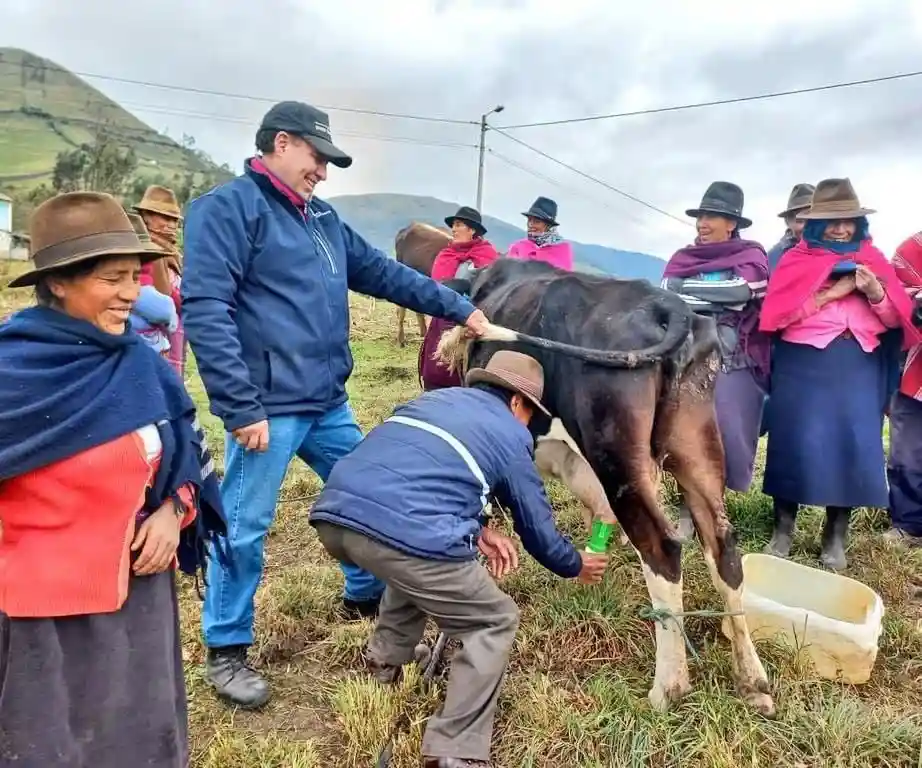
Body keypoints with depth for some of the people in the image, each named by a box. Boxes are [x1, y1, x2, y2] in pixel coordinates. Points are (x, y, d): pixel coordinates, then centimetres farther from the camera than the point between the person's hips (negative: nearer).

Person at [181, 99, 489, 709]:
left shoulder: (323, 218, 15)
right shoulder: (228, 208, -10)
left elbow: (386, 274, 20)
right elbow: (205, 311, -18)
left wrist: (460, 308, 17)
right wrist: (241, 408, -22)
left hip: (329, 403, 8)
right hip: (268, 408, -8)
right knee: (245, 528, 3)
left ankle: (366, 598, 42)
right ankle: (226, 651, 22)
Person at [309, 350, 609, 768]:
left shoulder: (434, 397, 30)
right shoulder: (511, 436, 15)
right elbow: (537, 526, 24)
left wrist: (476, 530, 30)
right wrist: (576, 565, 43)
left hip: (334, 515, 7)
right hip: (405, 533, -7)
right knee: (494, 622, 15)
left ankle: (384, 662, 44)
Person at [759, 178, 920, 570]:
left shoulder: (872, 259, 13)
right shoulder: (796, 259, 6)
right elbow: (776, 312, -8)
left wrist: (875, 292, -12)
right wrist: (832, 292, -13)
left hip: (858, 367, 2)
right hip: (802, 364, -2)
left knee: (852, 445, -1)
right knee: (797, 442, -1)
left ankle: (835, 537, 12)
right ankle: (783, 528, 12)